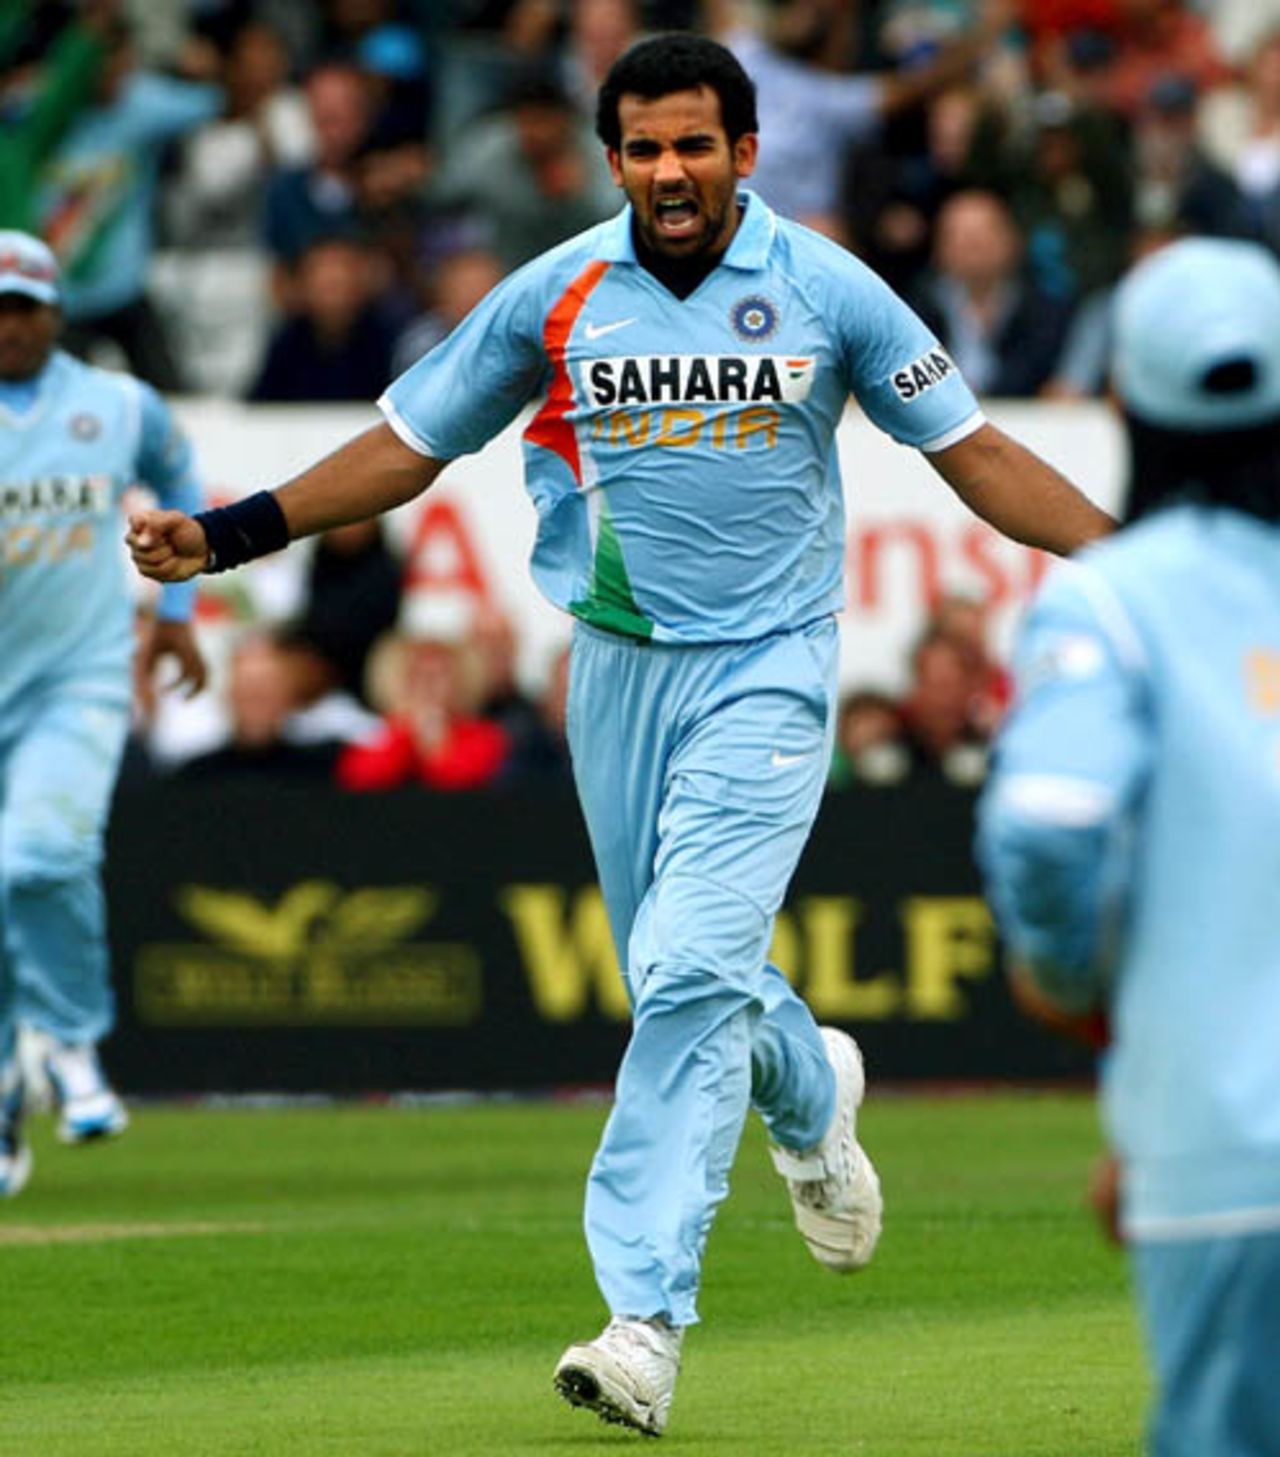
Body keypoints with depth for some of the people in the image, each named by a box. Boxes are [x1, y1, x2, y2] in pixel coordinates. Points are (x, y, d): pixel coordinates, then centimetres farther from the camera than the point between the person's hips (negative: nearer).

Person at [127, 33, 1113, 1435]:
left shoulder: (827, 291, -4)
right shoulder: (555, 297, 0)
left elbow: (973, 451, 1)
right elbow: (407, 446, 6)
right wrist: (224, 536, -1)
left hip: (767, 672, -3)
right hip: (619, 671, 3)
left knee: (691, 972, -17)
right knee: (678, 980, 11)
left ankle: (644, 1316, -18)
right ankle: (811, 1097, 47)